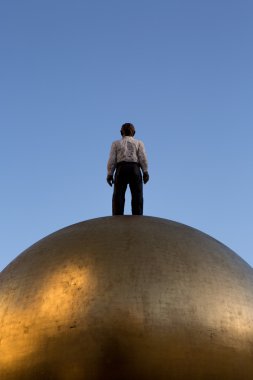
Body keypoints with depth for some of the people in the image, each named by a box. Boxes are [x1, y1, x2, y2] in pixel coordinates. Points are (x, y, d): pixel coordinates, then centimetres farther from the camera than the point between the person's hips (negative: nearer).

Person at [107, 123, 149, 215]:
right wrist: (145, 172, -2)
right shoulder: (139, 143, 19)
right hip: (135, 169, 0)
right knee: (137, 195, -4)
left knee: (118, 195, -5)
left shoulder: (116, 143, 18)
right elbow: (143, 157, 3)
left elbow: (112, 159, 6)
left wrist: (109, 174, 2)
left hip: (121, 169, 0)